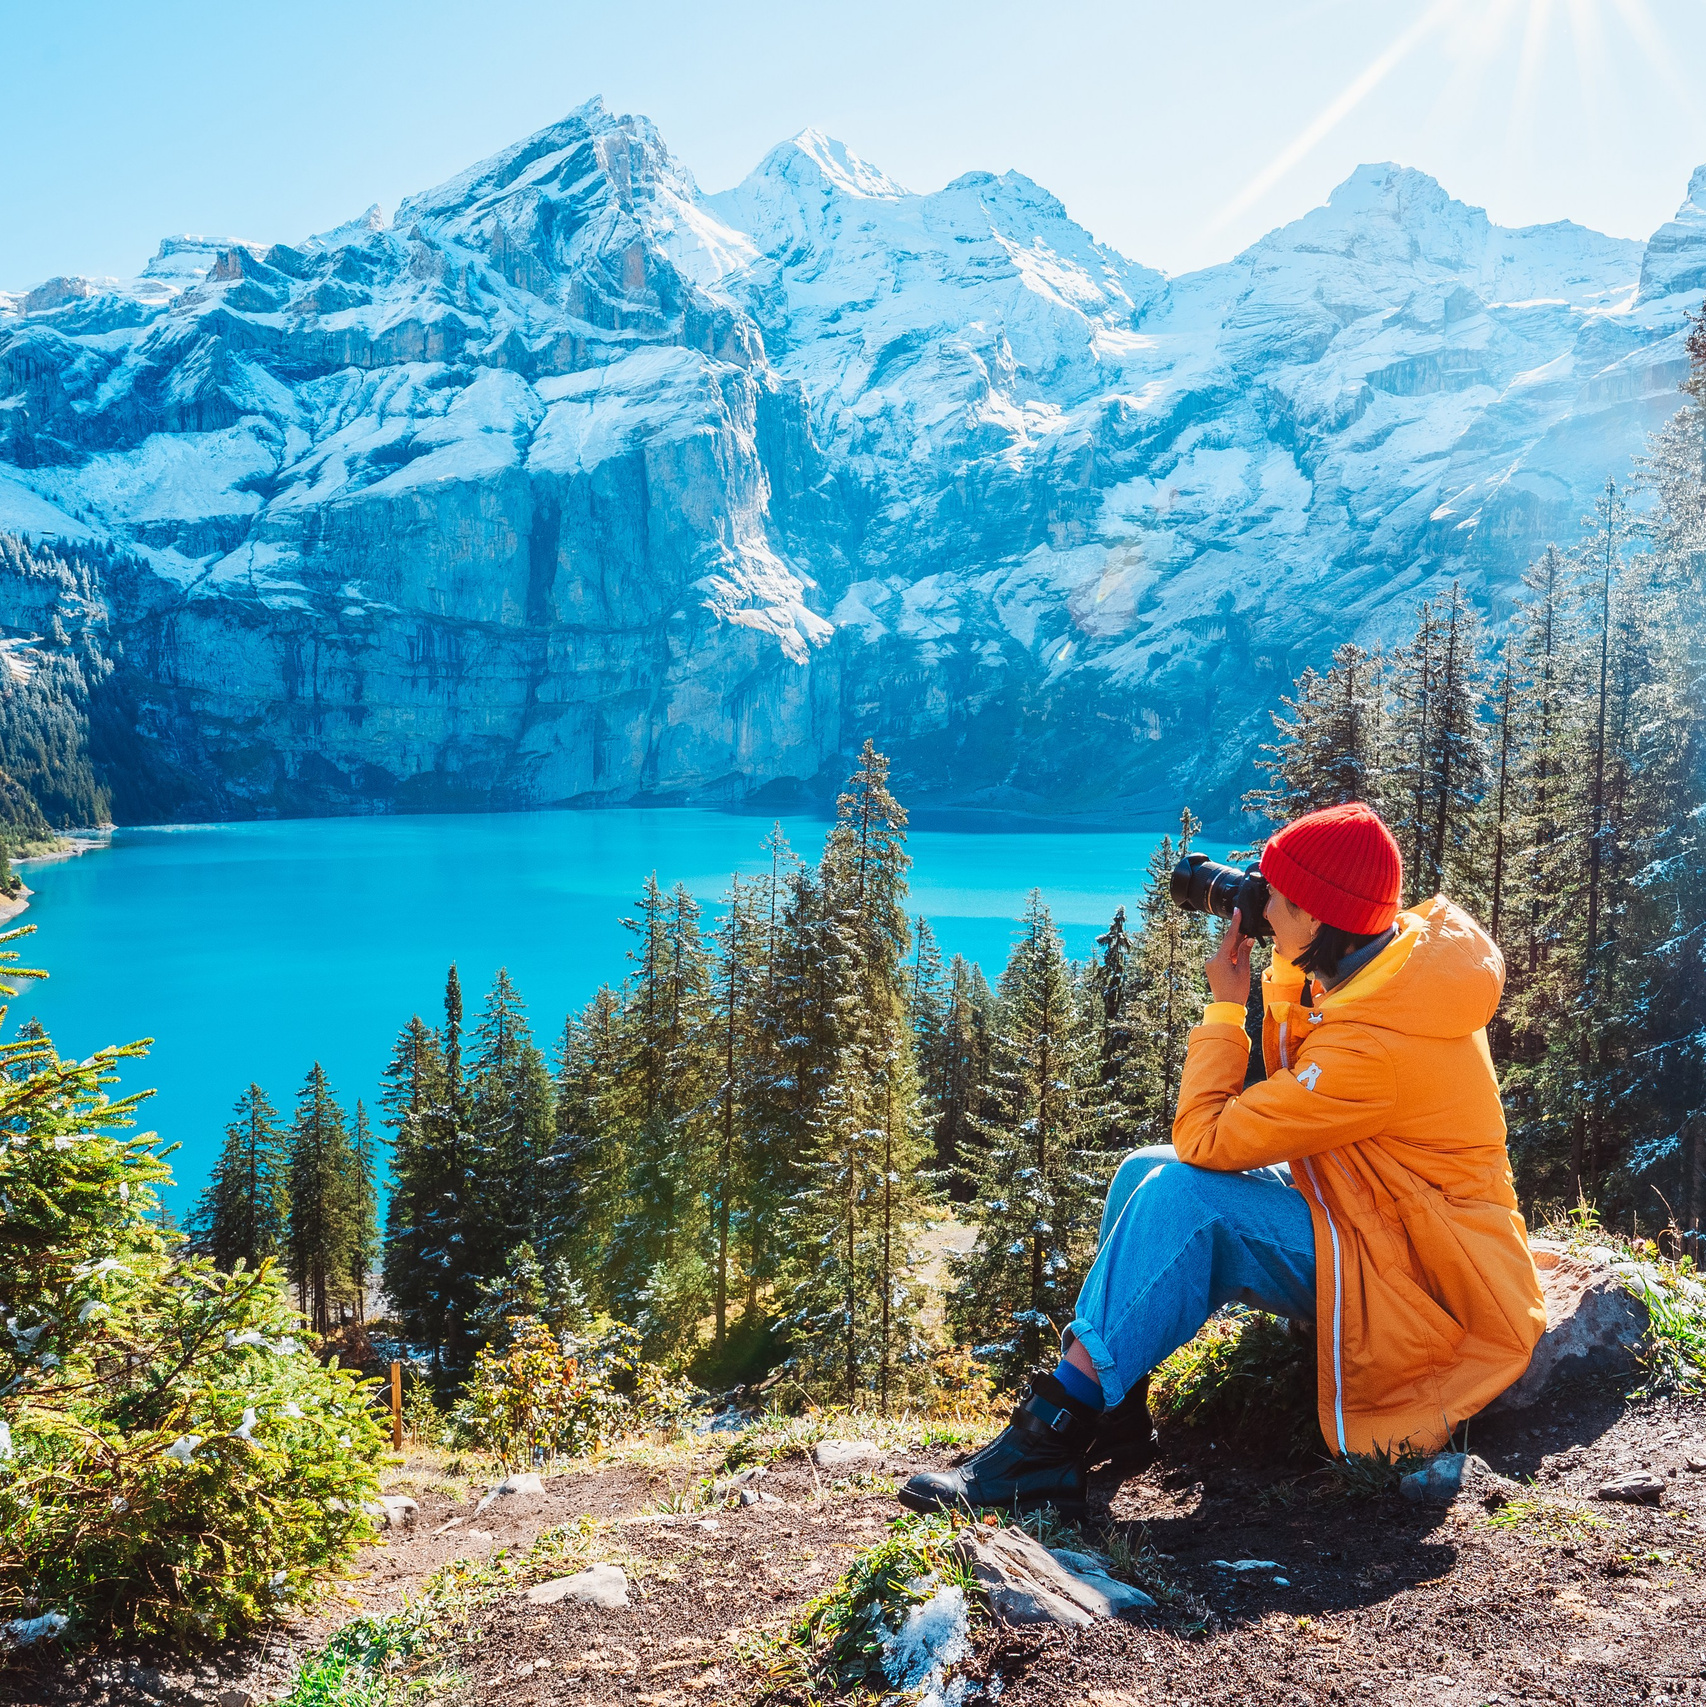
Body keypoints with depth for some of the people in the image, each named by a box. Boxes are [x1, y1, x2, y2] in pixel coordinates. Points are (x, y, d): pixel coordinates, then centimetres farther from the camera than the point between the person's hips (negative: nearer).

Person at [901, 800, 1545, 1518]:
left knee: (1182, 1194, -27)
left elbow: (1205, 1140, -25)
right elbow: (1292, 1083, 14)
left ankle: (1051, 1438, -21)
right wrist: (1288, 975, 0)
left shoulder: (1379, 1043, -30)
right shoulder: (1403, 955, -1)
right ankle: (1112, 1416, 2)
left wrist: (1224, 1005, -15)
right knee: (1143, 1171, 0)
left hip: (1417, 1288, -10)